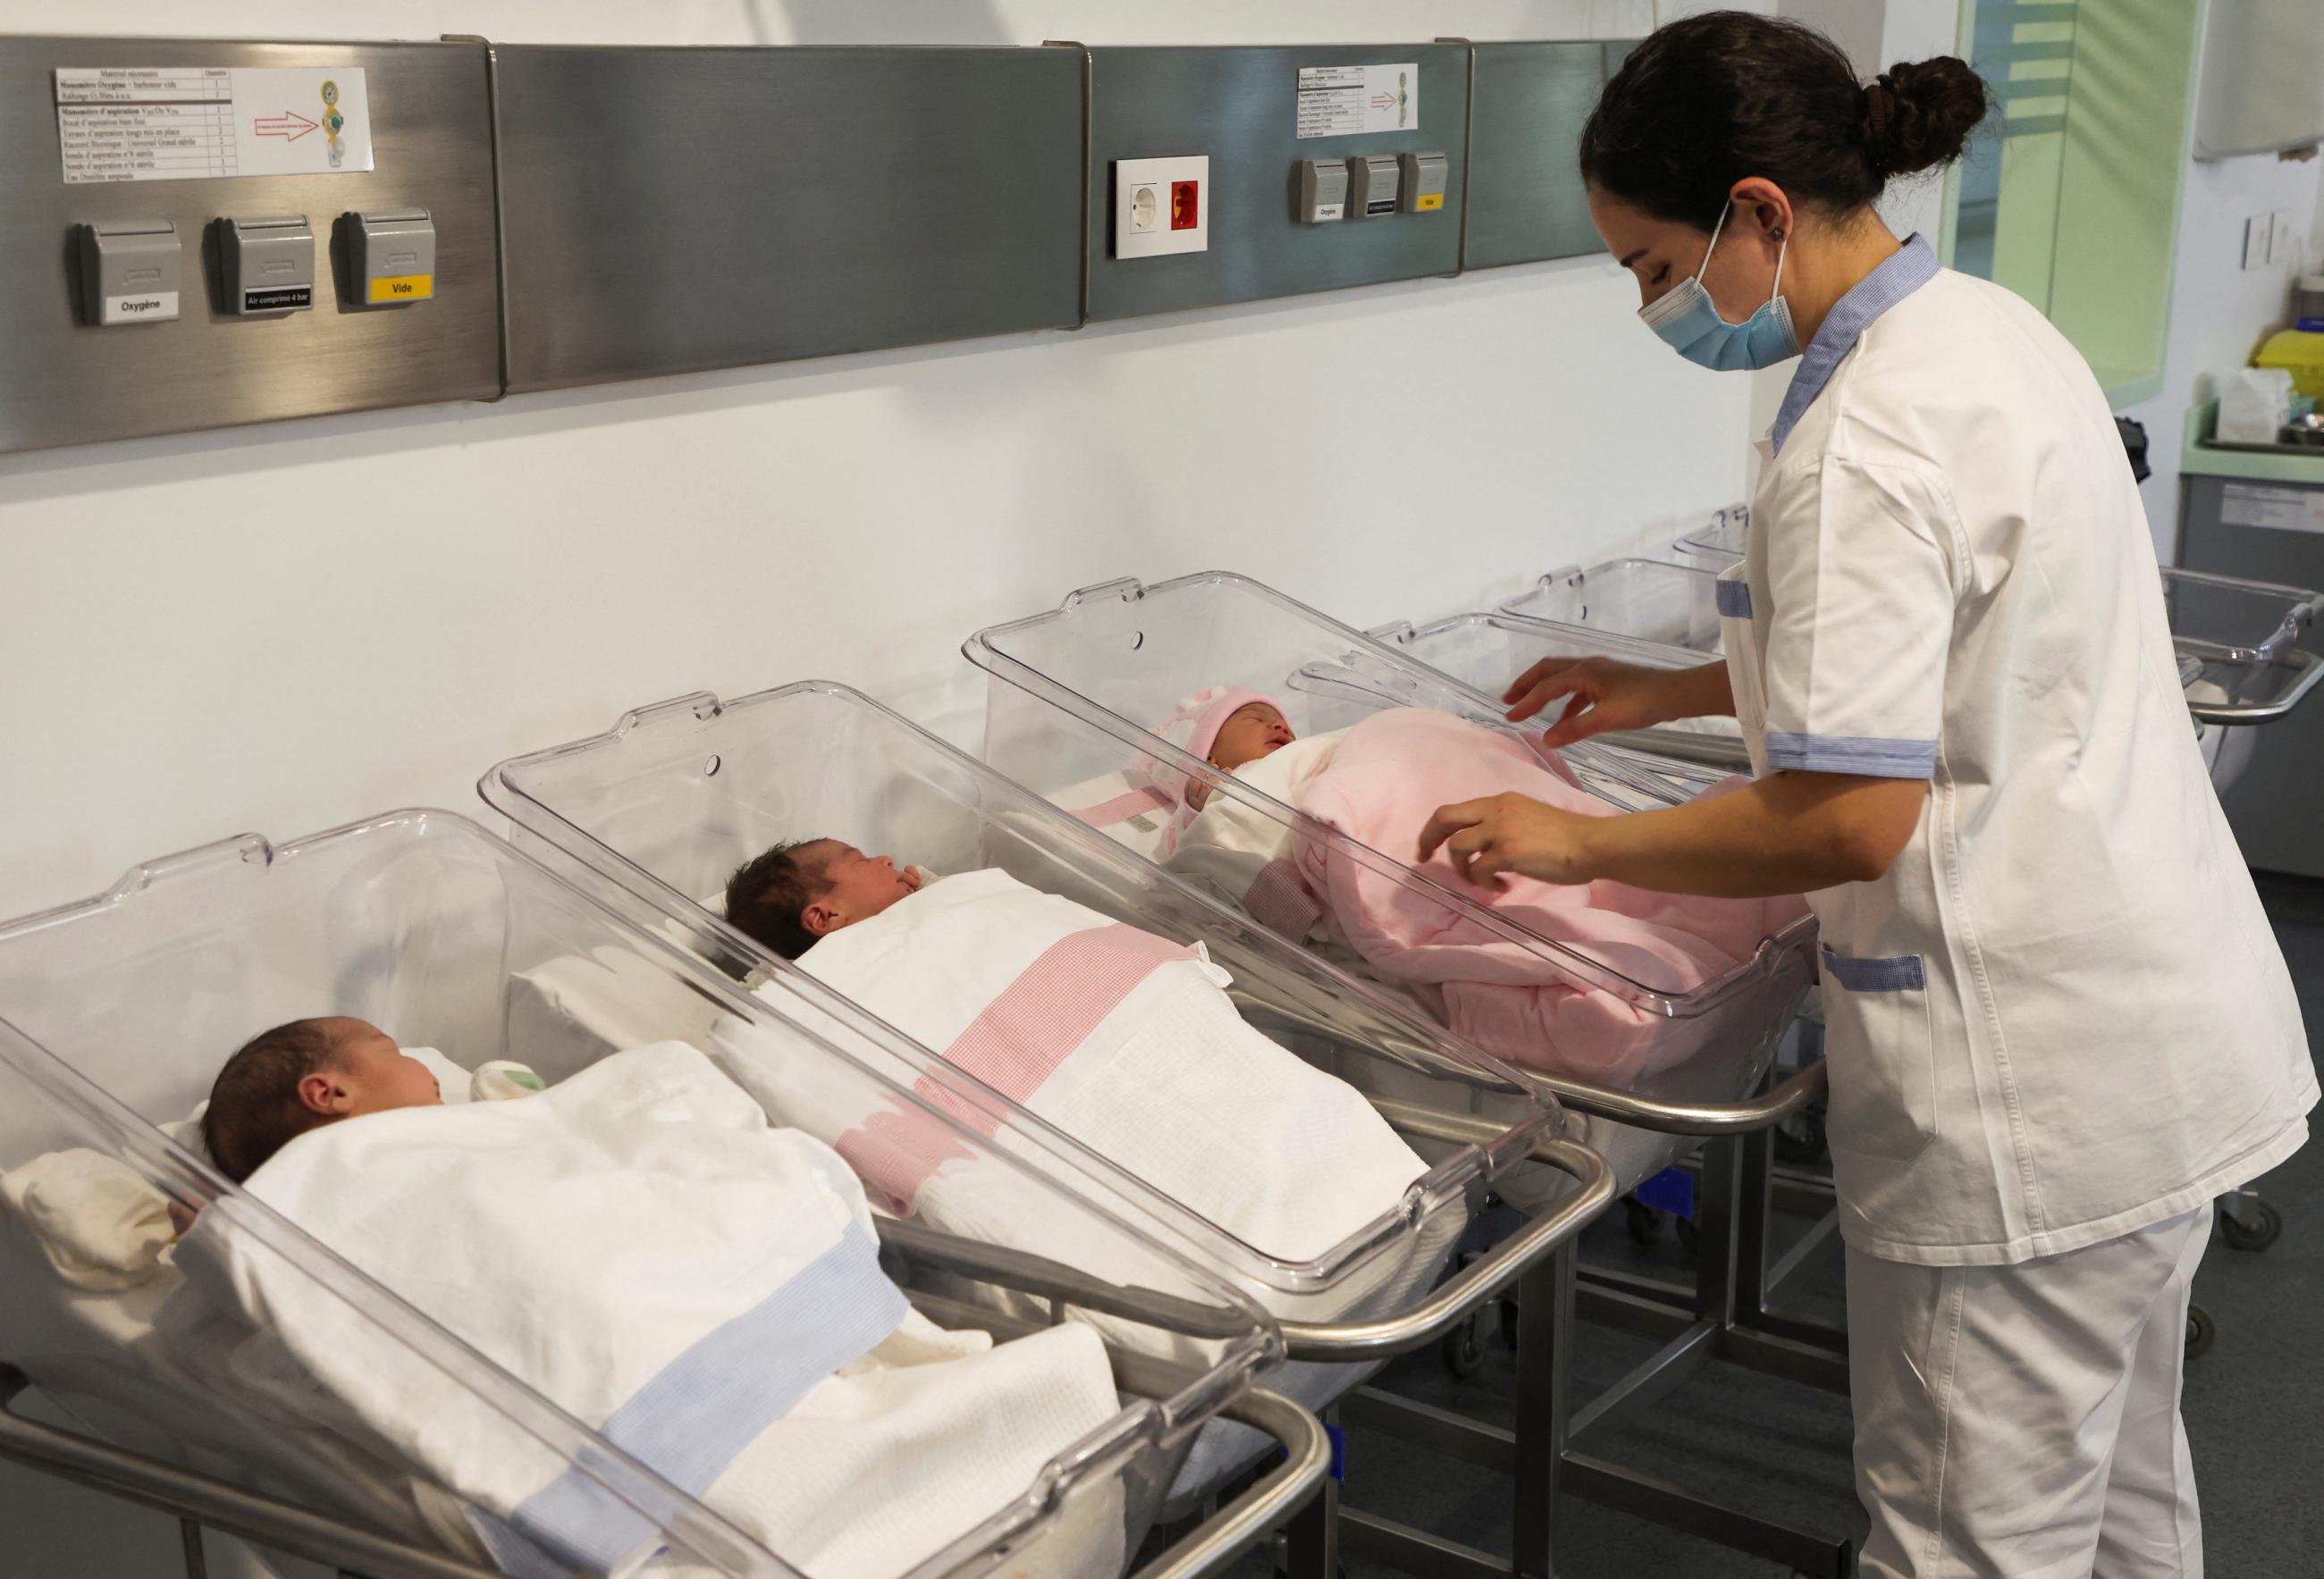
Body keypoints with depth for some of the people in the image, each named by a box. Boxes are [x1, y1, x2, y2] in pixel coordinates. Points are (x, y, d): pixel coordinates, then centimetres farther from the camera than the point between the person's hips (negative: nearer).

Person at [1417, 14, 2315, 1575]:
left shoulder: (1864, 438, -23)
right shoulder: (1988, 329, 7)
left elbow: (1848, 817, -24)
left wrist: (1576, 846, -12)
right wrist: (1669, 691, 18)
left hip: (2031, 1082, -10)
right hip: (2160, 1030, 10)